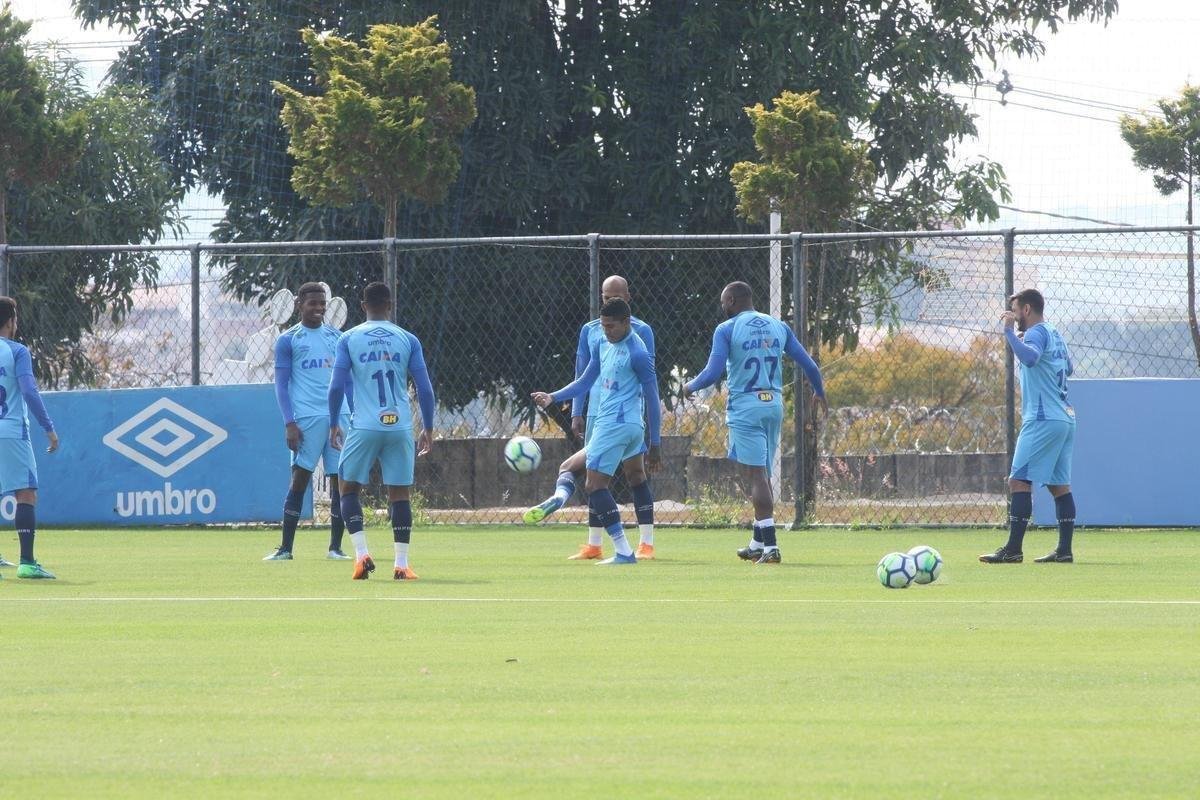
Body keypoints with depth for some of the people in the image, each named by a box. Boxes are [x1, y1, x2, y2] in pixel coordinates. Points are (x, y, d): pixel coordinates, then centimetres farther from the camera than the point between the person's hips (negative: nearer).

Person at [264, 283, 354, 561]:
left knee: (340, 480, 1)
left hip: (339, 417, 4)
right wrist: (289, 423, -10)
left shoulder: (337, 337, 15)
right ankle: (286, 547, -4)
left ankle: (336, 546, 8)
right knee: (299, 479, -7)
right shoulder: (288, 340, 4)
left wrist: (354, 418, 11)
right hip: (306, 419, -4)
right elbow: (281, 384, 0)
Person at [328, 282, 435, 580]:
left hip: (363, 427, -1)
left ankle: (361, 553, -3)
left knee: (349, 486, 13)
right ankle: (401, 564, 3)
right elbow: (425, 389, 4)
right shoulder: (407, 340, 5)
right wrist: (428, 429, 13)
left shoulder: (349, 339, 3)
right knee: (400, 493, 7)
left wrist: (334, 425, 11)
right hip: (400, 426, 1)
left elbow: (336, 387, -1)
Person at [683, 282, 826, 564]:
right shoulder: (778, 327, 9)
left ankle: (770, 546, -16)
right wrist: (819, 392, 27)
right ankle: (758, 544, 24)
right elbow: (809, 364, 9)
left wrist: (690, 387, 7)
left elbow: (713, 372, -13)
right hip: (774, 405, 5)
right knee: (762, 475, 16)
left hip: (745, 407, -5)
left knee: (757, 476, -8)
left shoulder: (726, 330, -5)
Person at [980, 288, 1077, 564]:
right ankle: (1064, 549, 7)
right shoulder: (1054, 334, 18)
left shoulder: (1037, 333, -9)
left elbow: (1030, 357, -31)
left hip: (1043, 420, -10)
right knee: (1059, 485, 10)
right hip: (1065, 418, 10)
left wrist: (1009, 332, -24)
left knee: (1019, 480, -10)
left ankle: (1013, 549, -15)